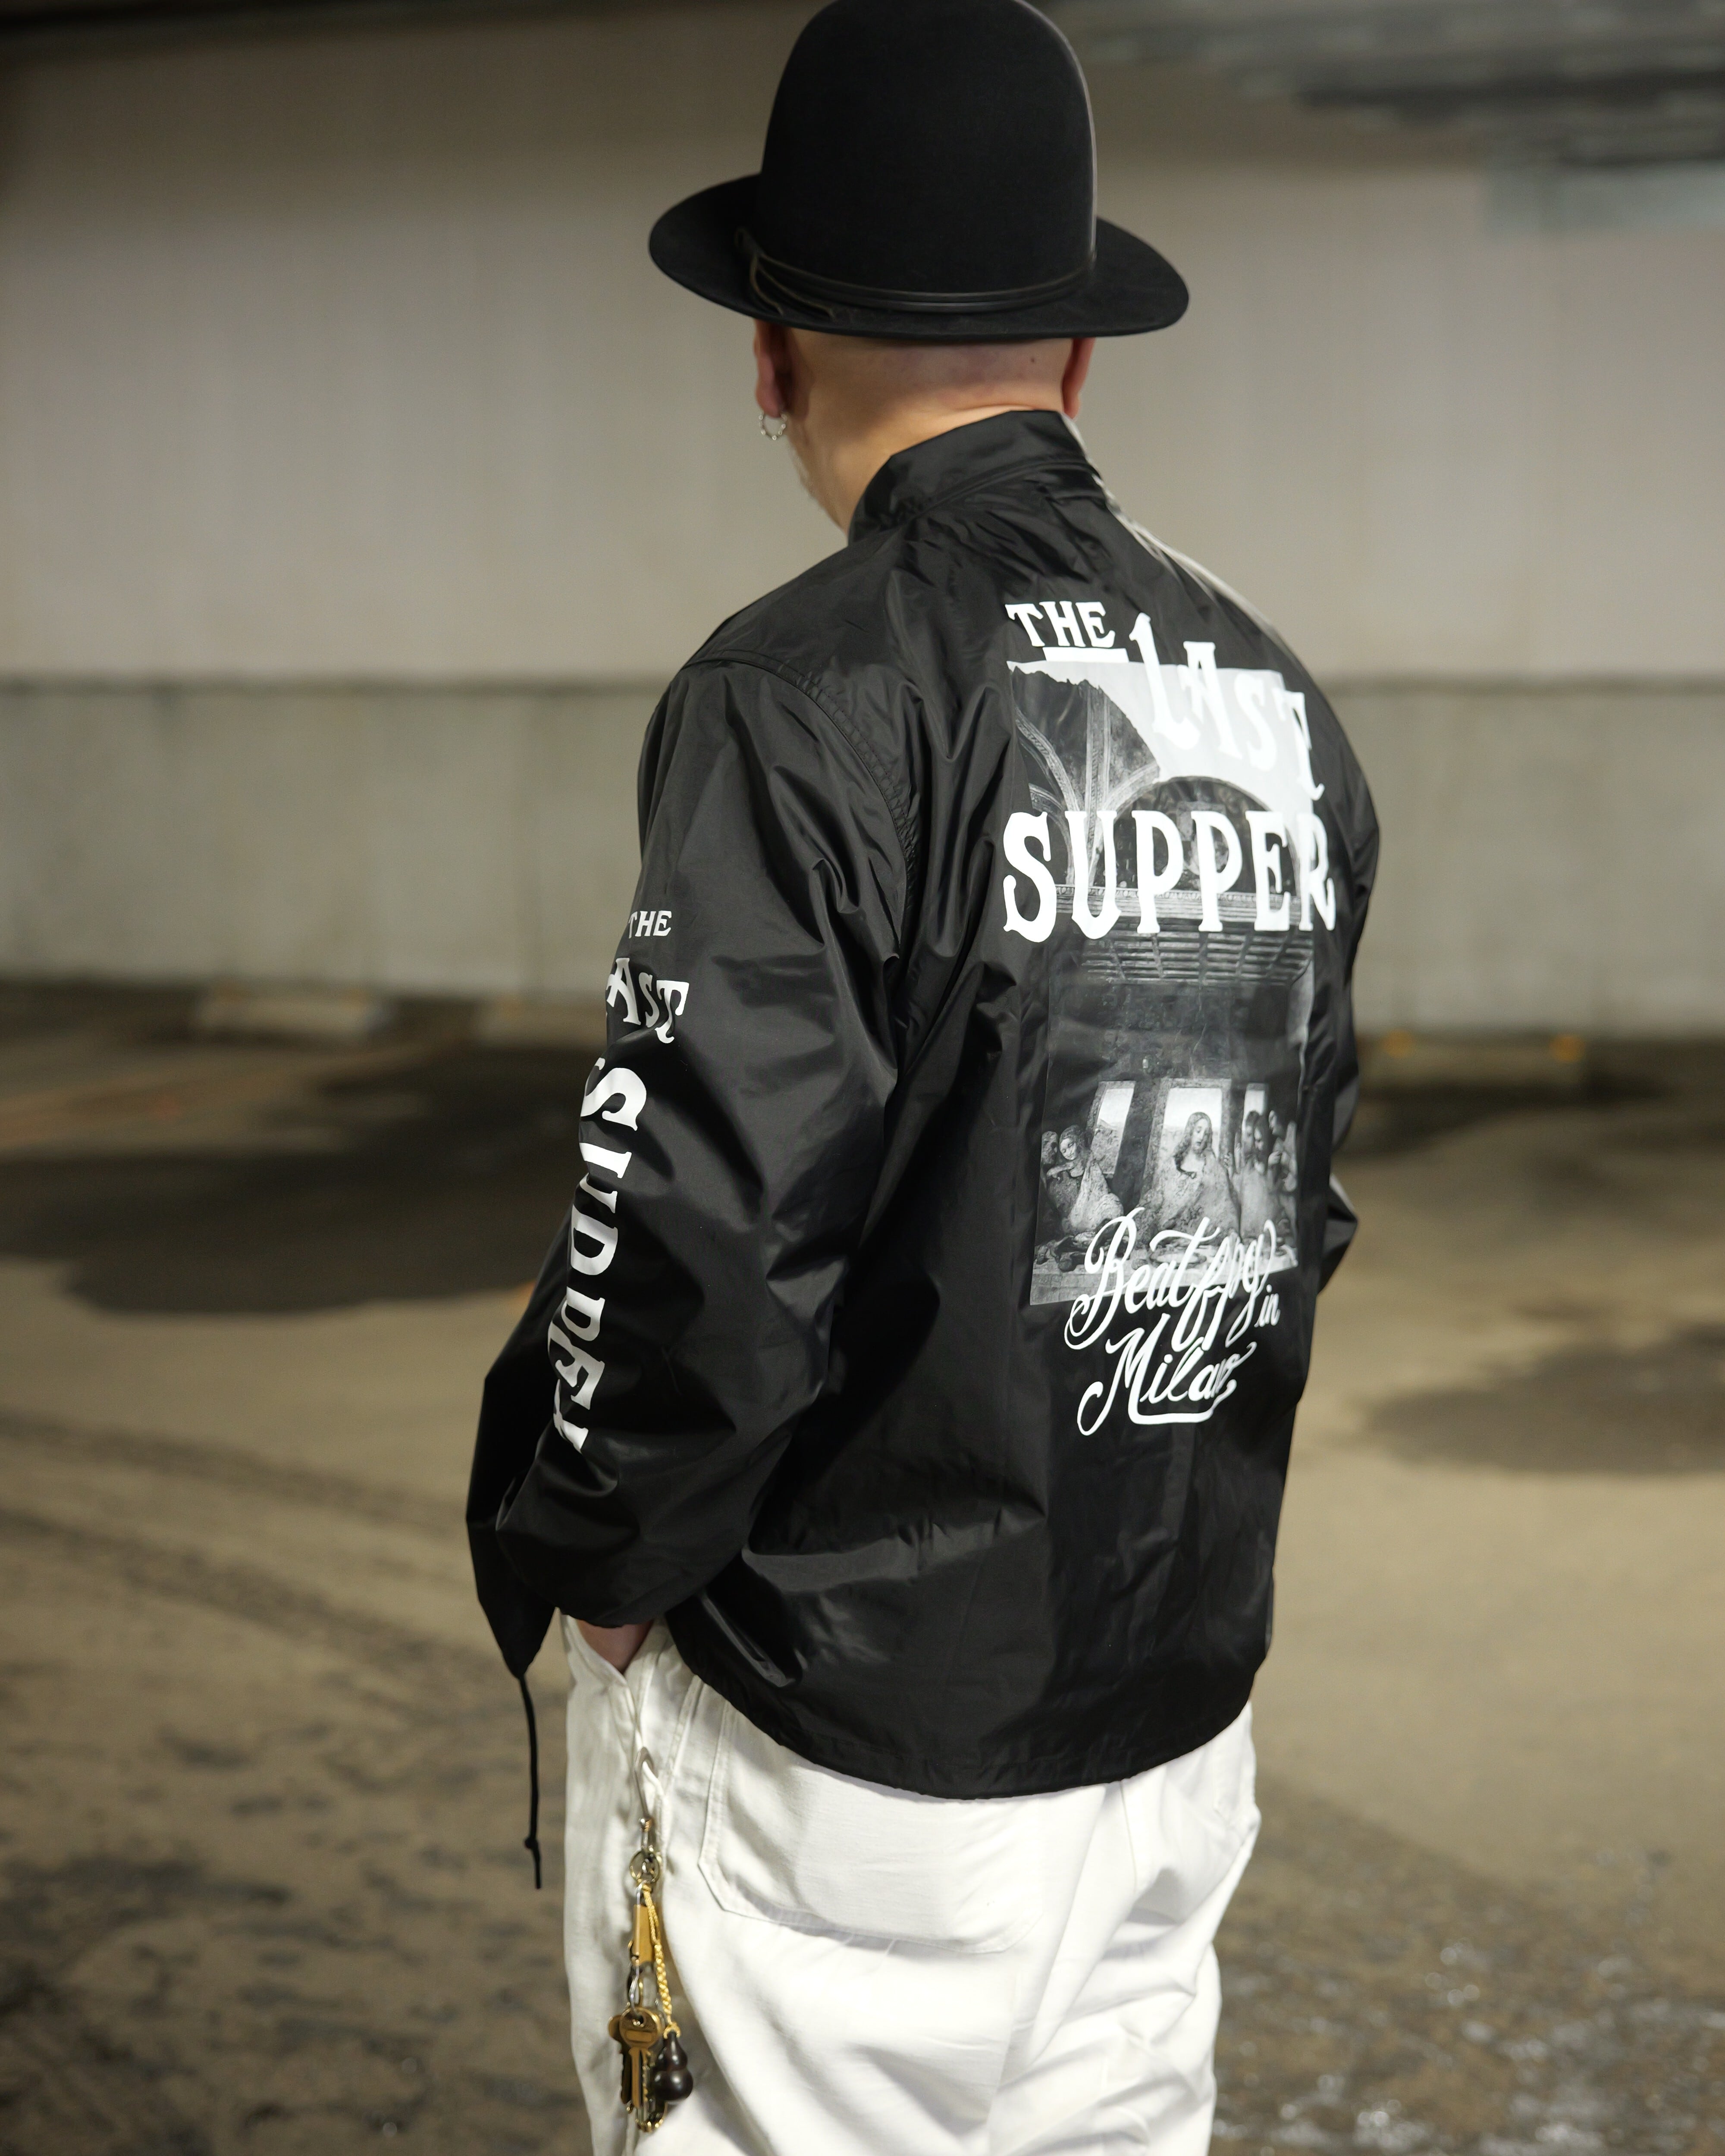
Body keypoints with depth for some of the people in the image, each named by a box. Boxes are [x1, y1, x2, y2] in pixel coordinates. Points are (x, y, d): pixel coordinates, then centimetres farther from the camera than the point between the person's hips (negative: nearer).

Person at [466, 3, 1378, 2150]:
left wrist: (588, 1555, -6)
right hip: (1179, 1704, 7)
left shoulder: (808, 697, -18)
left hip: (836, 1723, -6)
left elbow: (702, 1226, -22)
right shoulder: (1274, 698, 4)